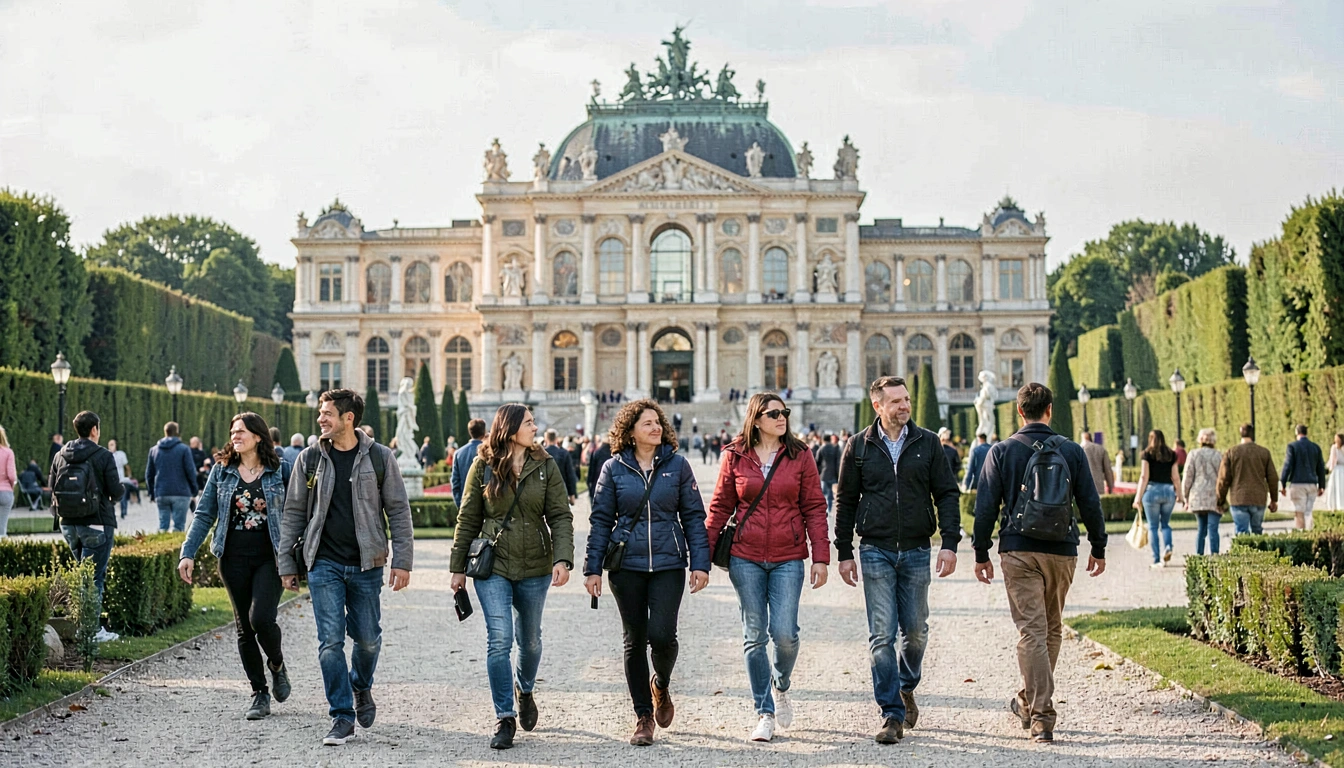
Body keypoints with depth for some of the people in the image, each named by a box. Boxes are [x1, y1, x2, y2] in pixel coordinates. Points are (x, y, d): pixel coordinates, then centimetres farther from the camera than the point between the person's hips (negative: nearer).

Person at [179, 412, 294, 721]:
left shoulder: (281, 470, 0)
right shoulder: (222, 470, 7)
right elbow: (204, 515, 8)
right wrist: (188, 553, 0)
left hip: (270, 558, -3)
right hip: (234, 559, 3)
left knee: (261, 618, -18)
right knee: (244, 628, 5)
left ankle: (277, 664, 13)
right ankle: (260, 694, 15)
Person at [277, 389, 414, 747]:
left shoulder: (379, 458, -1)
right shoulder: (310, 459, 4)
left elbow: (398, 510, 2)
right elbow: (293, 513, 9)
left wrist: (402, 560, -4)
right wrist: (286, 563, 6)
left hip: (366, 564, 0)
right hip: (324, 563, 1)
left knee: (367, 638, 7)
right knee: (331, 641, -6)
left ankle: (361, 688, 38)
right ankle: (342, 716, 3)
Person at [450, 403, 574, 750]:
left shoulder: (545, 466, 0)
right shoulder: (484, 465, -2)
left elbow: (560, 516, -3)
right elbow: (468, 519, 3)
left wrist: (563, 558, -18)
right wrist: (458, 568, 3)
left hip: (535, 567, 2)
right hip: (492, 566, -2)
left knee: (530, 639, 16)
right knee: (499, 640, -11)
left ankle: (525, 690, 45)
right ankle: (504, 718, -2)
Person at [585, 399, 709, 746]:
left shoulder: (678, 465, 3)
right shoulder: (614, 469, 3)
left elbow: (694, 516, 4)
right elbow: (601, 520, 5)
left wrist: (700, 563, -3)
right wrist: (593, 568, 0)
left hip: (668, 564, -1)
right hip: (627, 566, 1)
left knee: (662, 634, -12)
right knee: (634, 641, 4)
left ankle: (661, 685, 22)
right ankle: (643, 716, 17)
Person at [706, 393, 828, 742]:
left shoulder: (799, 455, 3)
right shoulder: (735, 456, 3)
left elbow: (814, 508, 3)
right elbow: (720, 507, 7)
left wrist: (821, 556, -4)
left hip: (788, 559, -1)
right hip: (746, 559, 1)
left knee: (784, 633, -8)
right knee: (754, 636, 3)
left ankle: (781, 686, 24)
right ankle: (765, 713, 15)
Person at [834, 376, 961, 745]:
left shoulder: (927, 443, 4)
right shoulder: (859, 447, 3)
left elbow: (947, 493, 4)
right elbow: (845, 502, 8)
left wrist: (950, 543, -6)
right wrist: (844, 553, 4)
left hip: (916, 550, 1)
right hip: (876, 551, -1)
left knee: (915, 629, 9)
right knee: (882, 634, -4)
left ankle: (906, 688, 36)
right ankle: (893, 714, 1)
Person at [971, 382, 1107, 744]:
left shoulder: (1001, 452, -1)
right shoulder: (1072, 451, 3)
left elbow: (986, 507, -2)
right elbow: (1091, 504, 5)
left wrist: (981, 554, 6)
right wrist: (1098, 548, 17)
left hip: (1019, 551, -2)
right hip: (1062, 552, 2)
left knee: (1032, 631, -4)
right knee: (1052, 630, 17)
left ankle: (1041, 717, -11)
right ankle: (1029, 702, 30)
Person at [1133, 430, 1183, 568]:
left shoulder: (1146, 454, -2)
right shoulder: (1171, 455, 6)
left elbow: (1144, 477, -7)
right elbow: (1176, 477, 5)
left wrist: (1138, 497, -5)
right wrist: (1180, 494, 15)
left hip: (1152, 490, -3)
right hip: (1169, 491, 3)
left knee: (1153, 526, 4)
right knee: (1165, 524, 17)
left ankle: (1157, 559, 1)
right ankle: (1167, 547, -9)